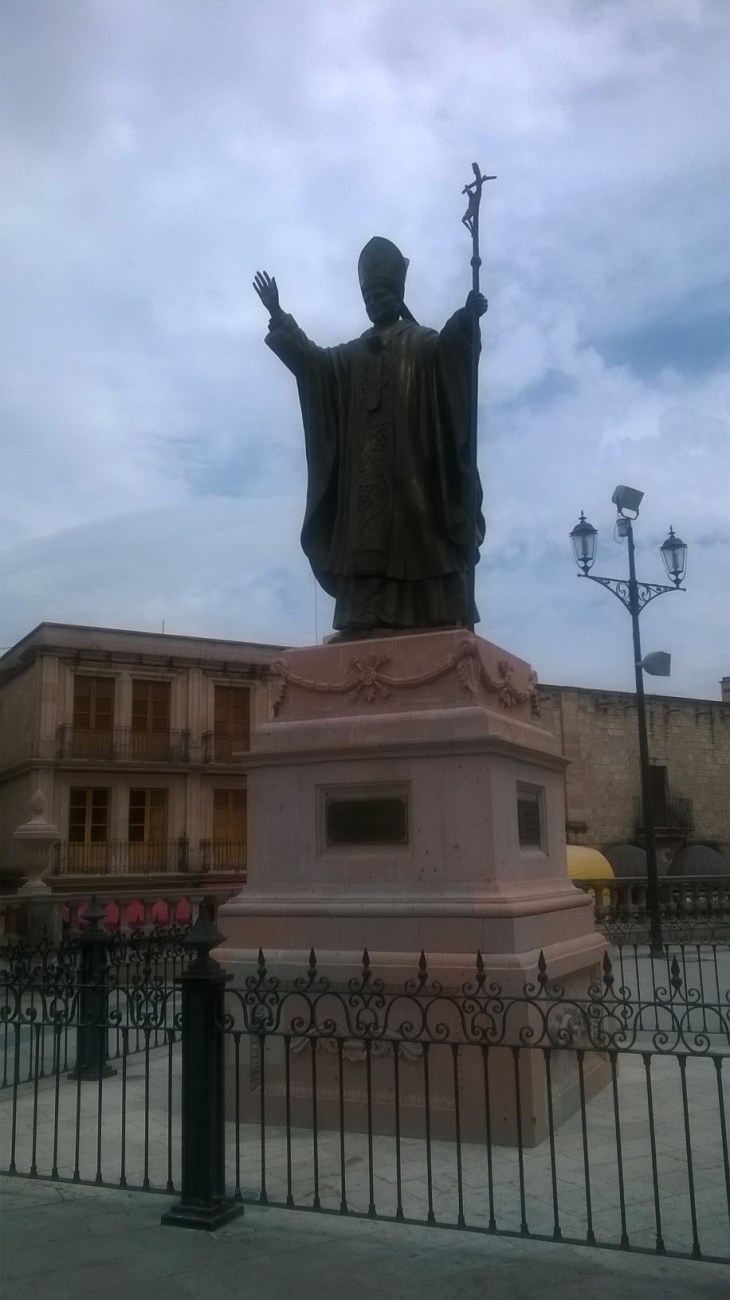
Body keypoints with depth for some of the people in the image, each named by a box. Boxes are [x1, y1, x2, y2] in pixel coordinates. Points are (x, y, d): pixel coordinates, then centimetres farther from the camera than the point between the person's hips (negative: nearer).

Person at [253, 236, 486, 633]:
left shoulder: (423, 345, 12)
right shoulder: (351, 354, 24)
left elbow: (451, 347, -10)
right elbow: (310, 359, 9)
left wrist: (467, 318, -32)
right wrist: (279, 318, -3)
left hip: (413, 466, -4)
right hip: (363, 473, 4)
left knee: (416, 538, -14)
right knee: (366, 541, -7)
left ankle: (438, 622, -19)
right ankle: (366, 622, -12)